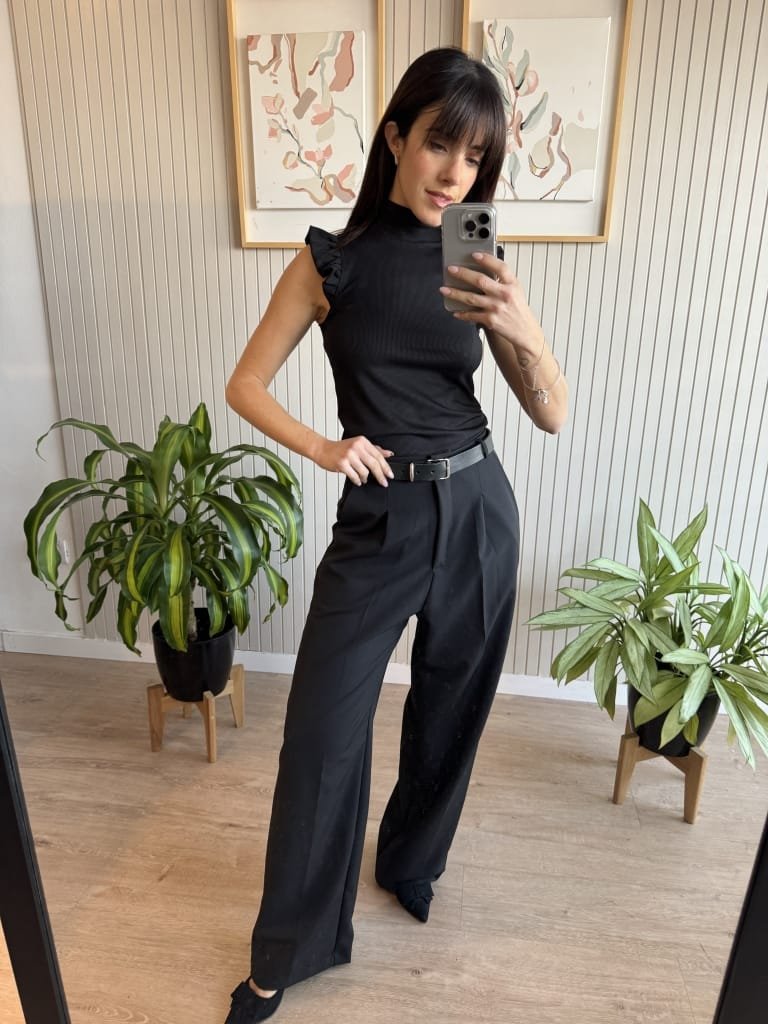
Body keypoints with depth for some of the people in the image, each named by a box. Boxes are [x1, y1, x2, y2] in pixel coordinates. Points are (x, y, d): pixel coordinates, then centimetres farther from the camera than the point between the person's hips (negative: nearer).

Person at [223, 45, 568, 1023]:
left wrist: (523, 329, -19)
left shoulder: (478, 269, 3)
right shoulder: (331, 260, -2)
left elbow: (554, 415, 0)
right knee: (322, 731, 0)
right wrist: (321, 448, -15)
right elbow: (245, 384, 1)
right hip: (377, 520, -2)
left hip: (478, 510, 3)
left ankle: (411, 865, 47)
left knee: (450, 708, 17)